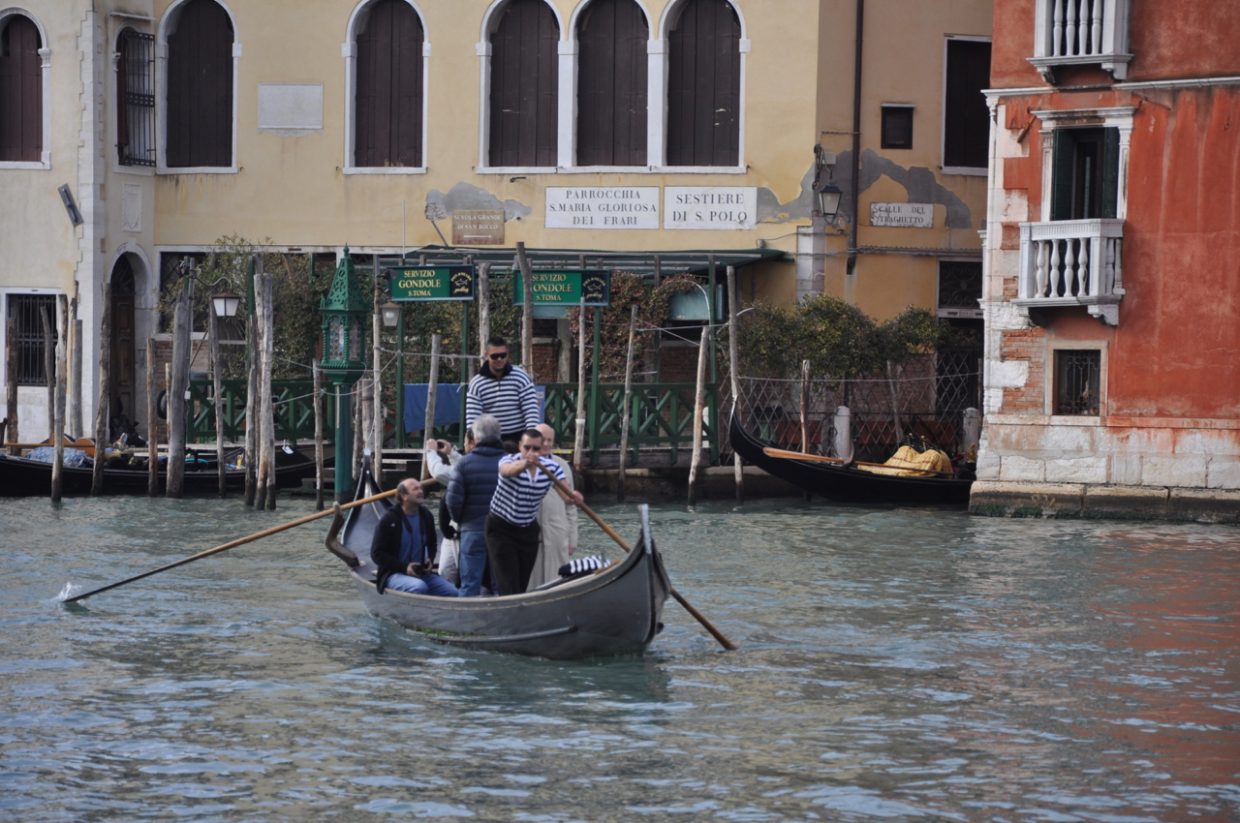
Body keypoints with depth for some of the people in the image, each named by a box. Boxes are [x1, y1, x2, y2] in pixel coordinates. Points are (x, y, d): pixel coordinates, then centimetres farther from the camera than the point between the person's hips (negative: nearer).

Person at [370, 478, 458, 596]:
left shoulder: (426, 516, 9)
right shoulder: (389, 520, -8)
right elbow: (376, 554, -8)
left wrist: (429, 560, 2)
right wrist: (404, 567, -17)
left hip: (422, 573, 6)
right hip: (394, 574, -6)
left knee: (453, 592, -13)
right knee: (419, 587, -37)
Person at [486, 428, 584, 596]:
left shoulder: (552, 467, -5)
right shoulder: (509, 460, -18)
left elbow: (565, 493, -17)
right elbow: (507, 470, -44)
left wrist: (573, 496, -42)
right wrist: (525, 463, -67)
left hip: (528, 530, 5)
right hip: (501, 529, -5)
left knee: (523, 585, 8)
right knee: (508, 586, -13)